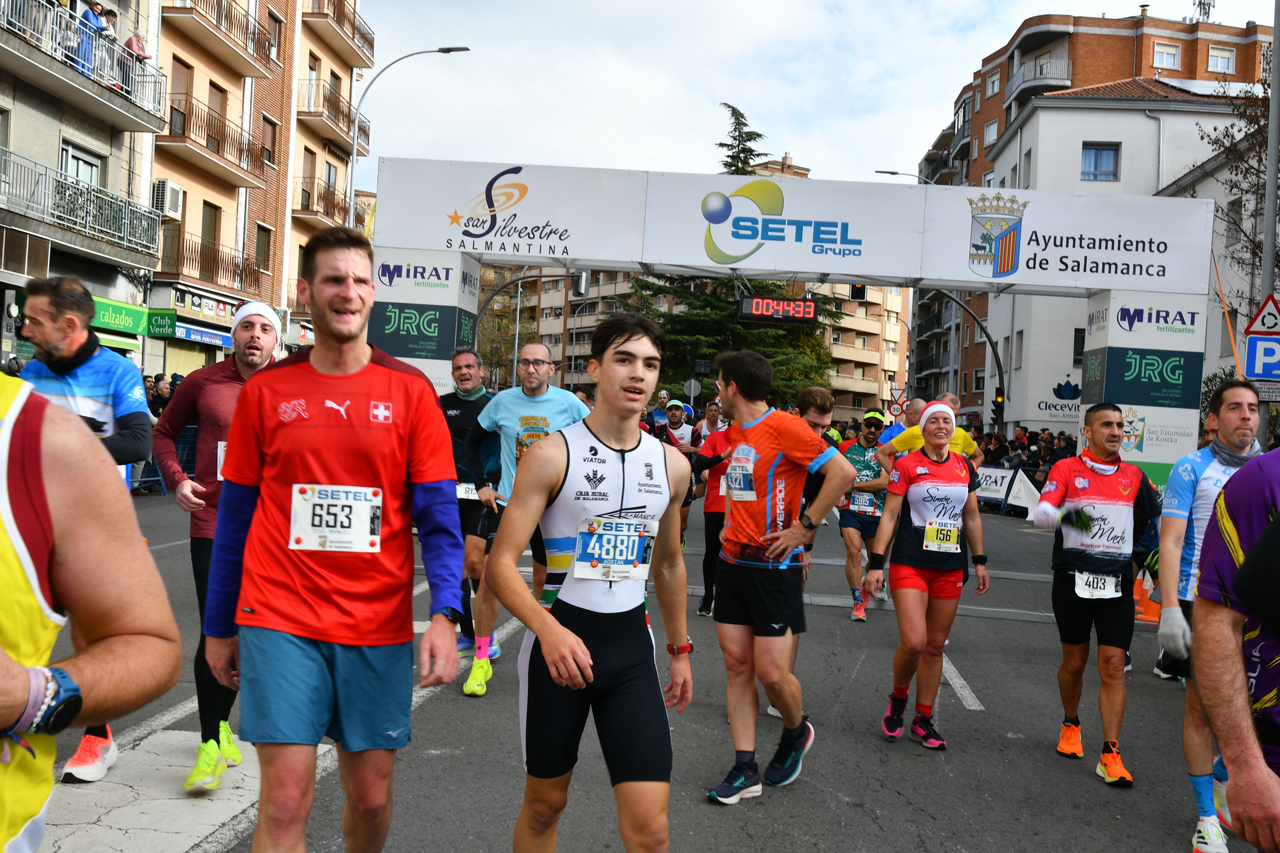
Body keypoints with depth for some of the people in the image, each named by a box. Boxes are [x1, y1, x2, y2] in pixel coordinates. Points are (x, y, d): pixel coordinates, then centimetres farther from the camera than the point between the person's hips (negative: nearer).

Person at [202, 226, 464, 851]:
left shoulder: (410, 392, 1)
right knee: (285, 799, -3)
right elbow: (235, 516, 9)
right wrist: (217, 626, 10)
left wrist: (444, 613, -14)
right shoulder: (266, 391, 3)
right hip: (281, 619, 0)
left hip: (379, 626, 1)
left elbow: (438, 515, -2)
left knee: (372, 795, 11)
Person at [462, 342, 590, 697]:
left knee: (546, 582, 9)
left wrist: (582, 485, 0)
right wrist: (481, 485, 4)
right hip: (507, 502, 0)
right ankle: (481, 659, 9)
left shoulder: (568, 403, -4)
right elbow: (474, 440, 12)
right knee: (490, 578, -5)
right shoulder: (502, 401, -1)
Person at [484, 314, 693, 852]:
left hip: (631, 645, 3)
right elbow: (501, 563, -13)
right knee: (544, 803, 14)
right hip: (558, 638, -3)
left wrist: (680, 650, 21)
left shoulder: (672, 465, 4)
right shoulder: (552, 454, -10)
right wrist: (548, 629, -29)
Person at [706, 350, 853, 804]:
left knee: (772, 673, -5)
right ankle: (744, 770, 12)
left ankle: (796, 732, 27)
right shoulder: (734, 432, 12)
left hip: (774, 567, -7)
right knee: (737, 665, 5)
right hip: (733, 562, 8)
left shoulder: (785, 427, -14)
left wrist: (803, 527, -17)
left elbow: (844, 472, -18)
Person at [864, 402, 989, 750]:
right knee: (913, 642, -15)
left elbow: (972, 517, 18)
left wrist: (979, 561, 15)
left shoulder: (965, 467, 10)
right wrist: (875, 563, -9)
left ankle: (923, 720, 20)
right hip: (910, 564, -4)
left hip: (950, 568, 4)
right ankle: (898, 699, 14)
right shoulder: (907, 465, -3)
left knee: (935, 646, 7)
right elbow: (889, 515, -5)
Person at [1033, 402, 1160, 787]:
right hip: (1073, 578, -2)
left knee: (1113, 666, -5)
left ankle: (1110, 755, -1)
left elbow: (1156, 519, 22)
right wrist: (1065, 514, -32)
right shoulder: (1066, 469, -1)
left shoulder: (1134, 476, 9)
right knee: (1074, 662, 10)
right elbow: (1040, 513, -14)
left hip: (1117, 582, 2)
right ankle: (1070, 725, 35)